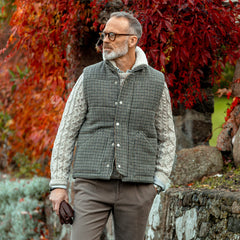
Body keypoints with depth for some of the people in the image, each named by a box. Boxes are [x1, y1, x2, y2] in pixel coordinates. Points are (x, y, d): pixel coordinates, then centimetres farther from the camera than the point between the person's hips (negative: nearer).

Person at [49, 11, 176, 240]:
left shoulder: (156, 82, 6)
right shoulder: (89, 78, 4)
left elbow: (167, 137, 14)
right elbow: (66, 132, 6)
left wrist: (158, 182, 2)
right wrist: (58, 183, -1)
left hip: (137, 188, 1)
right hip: (92, 185, -1)